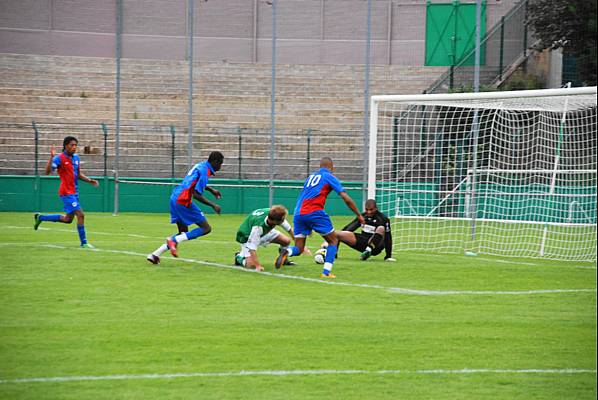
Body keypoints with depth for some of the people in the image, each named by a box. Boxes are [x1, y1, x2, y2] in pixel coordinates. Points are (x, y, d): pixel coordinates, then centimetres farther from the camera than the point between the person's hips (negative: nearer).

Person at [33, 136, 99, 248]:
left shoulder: (76, 157, 10)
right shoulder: (59, 158, -12)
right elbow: (48, 171, -22)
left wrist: (90, 181, 7)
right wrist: (51, 157, -32)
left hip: (74, 192, 8)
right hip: (67, 193, -8)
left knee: (68, 219, 15)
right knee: (80, 215, -14)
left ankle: (40, 217, 32)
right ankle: (84, 243, -6)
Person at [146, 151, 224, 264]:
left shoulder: (200, 165, 15)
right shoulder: (205, 172, -15)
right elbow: (197, 195, -21)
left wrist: (211, 190, 38)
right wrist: (213, 205, -16)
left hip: (174, 198, 10)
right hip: (183, 201, -10)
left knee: (183, 233, 17)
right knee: (206, 228, -6)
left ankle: (155, 254, 10)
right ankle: (174, 240, -14)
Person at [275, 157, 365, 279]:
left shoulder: (310, 177, 25)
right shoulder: (329, 177, 7)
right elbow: (346, 199, 1)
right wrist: (359, 215, 10)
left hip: (298, 214, 5)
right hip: (314, 212, -5)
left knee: (298, 248, 10)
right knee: (333, 240, 13)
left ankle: (286, 252, -25)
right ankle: (326, 272, -1)